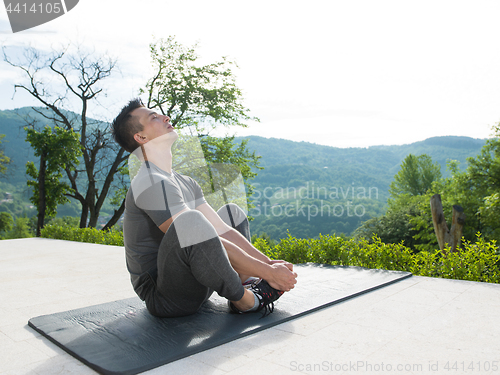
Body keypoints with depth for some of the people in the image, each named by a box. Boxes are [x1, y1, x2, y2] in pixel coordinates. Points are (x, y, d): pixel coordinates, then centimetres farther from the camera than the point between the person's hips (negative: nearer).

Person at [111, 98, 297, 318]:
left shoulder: (184, 183, 11)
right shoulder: (151, 183, -19)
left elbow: (222, 230, 6)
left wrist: (268, 262, -4)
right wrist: (267, 272, -22)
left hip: (193, 284, 9)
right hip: (163, 298, -9)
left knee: (232, 212, 19)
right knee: (191, 221, -36)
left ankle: (248, 283, -5)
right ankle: (243, 299, -14)